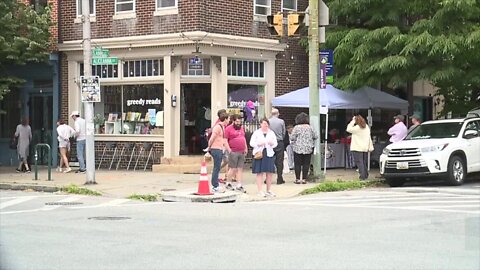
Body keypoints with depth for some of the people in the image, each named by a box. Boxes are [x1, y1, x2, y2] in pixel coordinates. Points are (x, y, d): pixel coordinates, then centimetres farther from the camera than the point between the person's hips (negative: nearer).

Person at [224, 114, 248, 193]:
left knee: (240, 169, 5)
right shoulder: (228, 129, -6)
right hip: (233, 152, -7)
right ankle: (228, 183, 11)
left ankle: (239, 185, 7)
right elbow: (225, 140, -10)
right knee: (233, 169, -3)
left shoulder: (241, 128, 17)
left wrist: (246, 148, 20)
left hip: (242, 152, 7)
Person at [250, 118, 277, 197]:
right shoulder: (256, 133, 3)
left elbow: (275, 143, 10)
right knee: (260, 173, -4)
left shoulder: (271, 133, 12)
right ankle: (260, 191, -1)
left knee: (269, 173, 2)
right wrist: (258, 144, -17)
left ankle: (269, 190, 13)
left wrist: (272, 143, -13)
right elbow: (251, 143, 1)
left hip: (269, 154, 3)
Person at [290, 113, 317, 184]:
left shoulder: (296, 127, -7)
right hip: (308, 149, 2)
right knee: (306, 164, 6)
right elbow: (315, 137, 8)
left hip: (298, 149, -2)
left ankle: (297, 179, 5)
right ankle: (304, 179, 5)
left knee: (297, 164, 5)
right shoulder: (309, 127, 1)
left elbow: (292, 138, -8)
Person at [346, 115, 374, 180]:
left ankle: (362, 176, -11)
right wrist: (370, 147, 10)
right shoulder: (367, 127, 8)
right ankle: (366, 175, 21)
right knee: (364, 163, 17)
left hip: (357, 148, -7)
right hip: (365, 148, 7)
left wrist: (352, 121, -3)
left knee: (359, 162, -5)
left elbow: (348, 129, -8)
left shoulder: (357, 128, -14)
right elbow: (369, 137, 9)